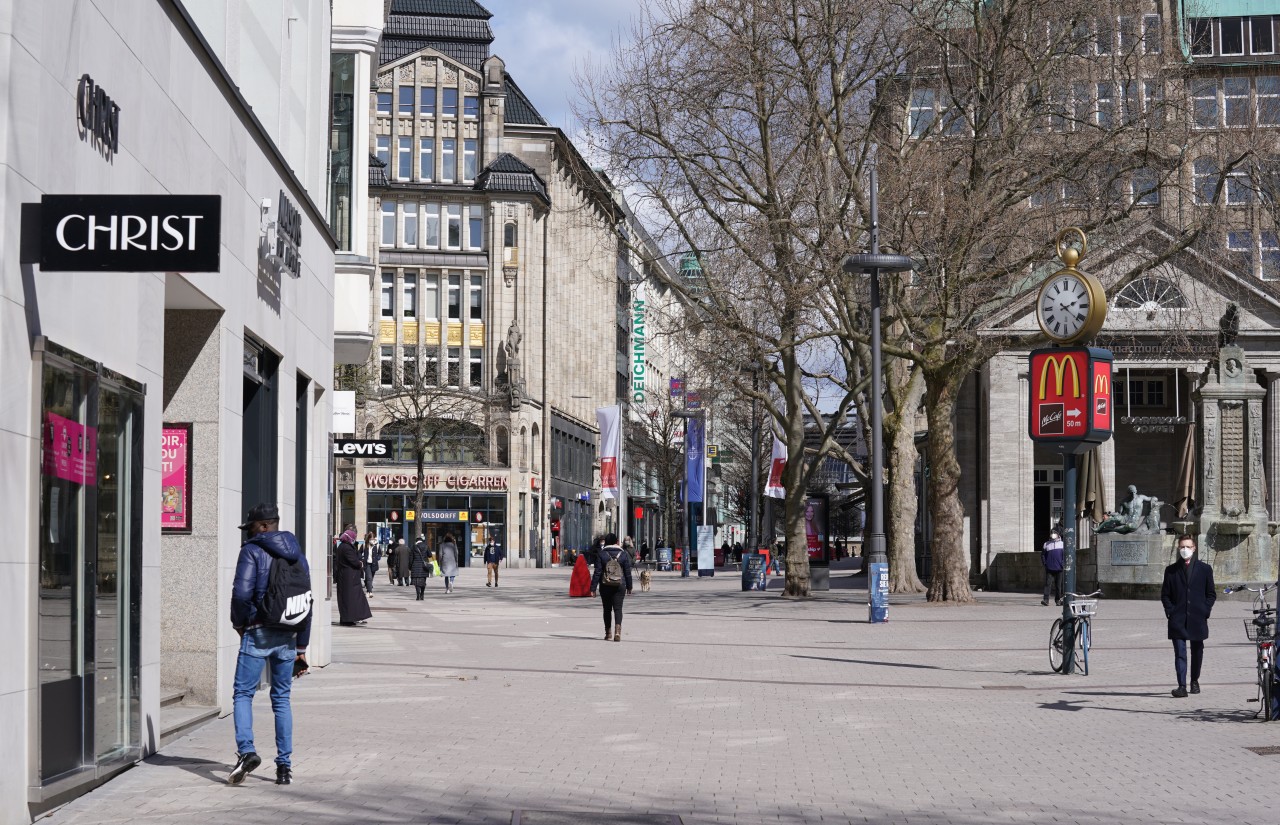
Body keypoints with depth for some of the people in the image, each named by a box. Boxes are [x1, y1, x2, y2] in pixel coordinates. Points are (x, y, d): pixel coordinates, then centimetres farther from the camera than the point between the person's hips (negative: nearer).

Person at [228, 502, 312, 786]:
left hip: (258, 634, -5)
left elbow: (242, 592, -19)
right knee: (282, 698, 11)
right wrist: (301, 647, 18)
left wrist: (239, 622, 0)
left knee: (243, 694, 2)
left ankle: (246, 750, -17)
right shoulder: (297, 555, 13)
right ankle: (285, 766, 9)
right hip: (288, 636, 5)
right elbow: (307, 602, 14)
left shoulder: (252, 550, -6)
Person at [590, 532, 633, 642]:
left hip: (605, 586, 0)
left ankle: (608, 633, 21)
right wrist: (629, 587, 12)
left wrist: (593, 588, -2)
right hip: (619, 586, 0)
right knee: (618, 608, -2)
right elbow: (628, 572, 4)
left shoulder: (602, 554, -4)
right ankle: (617, 631, -21)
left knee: (607, 609, 12)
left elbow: (597, 572, -5)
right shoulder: (623, 554, 0)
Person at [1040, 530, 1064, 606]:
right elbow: (1042, 554, 14)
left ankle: (1058, 600, 15)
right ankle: (1046, 599, -13)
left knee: (1058, 585, 7)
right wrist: (1045, 563, 3)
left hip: (1059, 568, 1)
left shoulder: (1062, 544, 8)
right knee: (1048, 584, -9)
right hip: (1049, 568, -1)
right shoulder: (1046, 544, 9)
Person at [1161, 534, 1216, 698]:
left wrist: (1205, 611, -3)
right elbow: (1165, 594, 9)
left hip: (1197, 618, 1)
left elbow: (1211, 594, 9)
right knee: (1180, 653, -10)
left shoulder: (1204, 569, 6)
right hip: (1178, 620, -1)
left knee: (1197, 652, 12)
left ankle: (1194, 680, 32)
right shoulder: (1171, 570, 7)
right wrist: (1170, 611, -3)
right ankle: (1182, 686, -15)